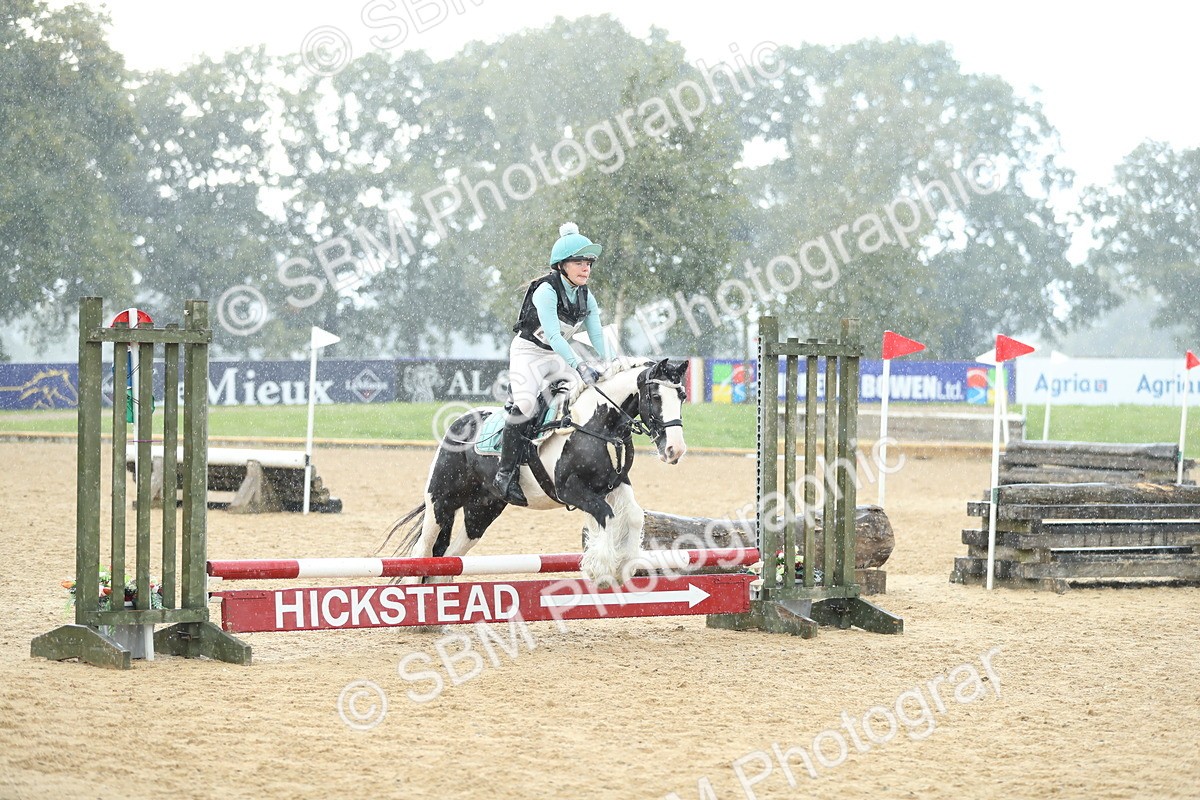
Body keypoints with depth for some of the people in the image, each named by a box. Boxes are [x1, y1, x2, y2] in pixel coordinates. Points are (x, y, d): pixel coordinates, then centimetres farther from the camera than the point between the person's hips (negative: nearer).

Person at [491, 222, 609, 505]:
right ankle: (506, 474, -27)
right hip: (528, 352, -7)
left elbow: (597, 337, -1)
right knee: (524, 403, -29)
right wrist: (580, 366, -40)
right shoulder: (546, 292, -22)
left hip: (560, 355, 7)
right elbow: (553, 336, -31)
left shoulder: (587, 298, 1)